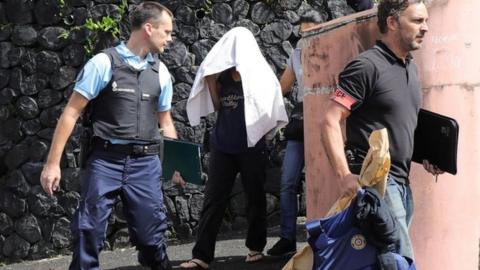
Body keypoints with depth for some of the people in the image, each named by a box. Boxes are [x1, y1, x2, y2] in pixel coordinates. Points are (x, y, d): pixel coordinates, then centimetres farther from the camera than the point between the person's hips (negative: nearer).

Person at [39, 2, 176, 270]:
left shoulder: (161, 72, 10)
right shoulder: (104, 63, -5)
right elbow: (72, 112, -5)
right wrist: (53, 162, -9)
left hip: (146, 163, 4)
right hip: (106, 161, -4)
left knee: (151, 230, 6)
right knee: (89, 231, -3)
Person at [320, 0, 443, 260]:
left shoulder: (411, 68, 15)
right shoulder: (367, 66, -12)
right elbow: (330, 122, -16)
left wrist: (424, 156, 10)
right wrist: (344, 175, -25)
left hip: (401, 181, 9)